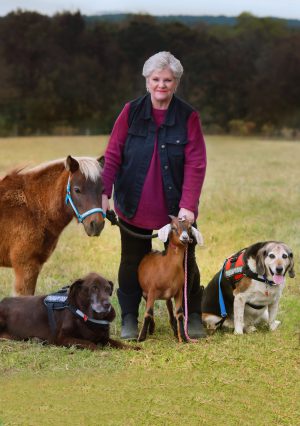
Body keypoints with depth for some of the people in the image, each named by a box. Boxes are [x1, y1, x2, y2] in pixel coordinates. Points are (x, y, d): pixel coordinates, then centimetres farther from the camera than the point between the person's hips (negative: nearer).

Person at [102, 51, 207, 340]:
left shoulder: (188, 117, -5)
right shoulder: (131, 112, -3)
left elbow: (195, 165, -10)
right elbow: (112, 156, -4)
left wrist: (188, 205, -20)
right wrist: (104, 192, -16)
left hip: (176, 207, -1)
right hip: (134, 206, 1)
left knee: (185, 262, 8)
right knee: (132, 262, 11)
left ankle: (193, 317, 24)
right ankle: (129, 319, 24)